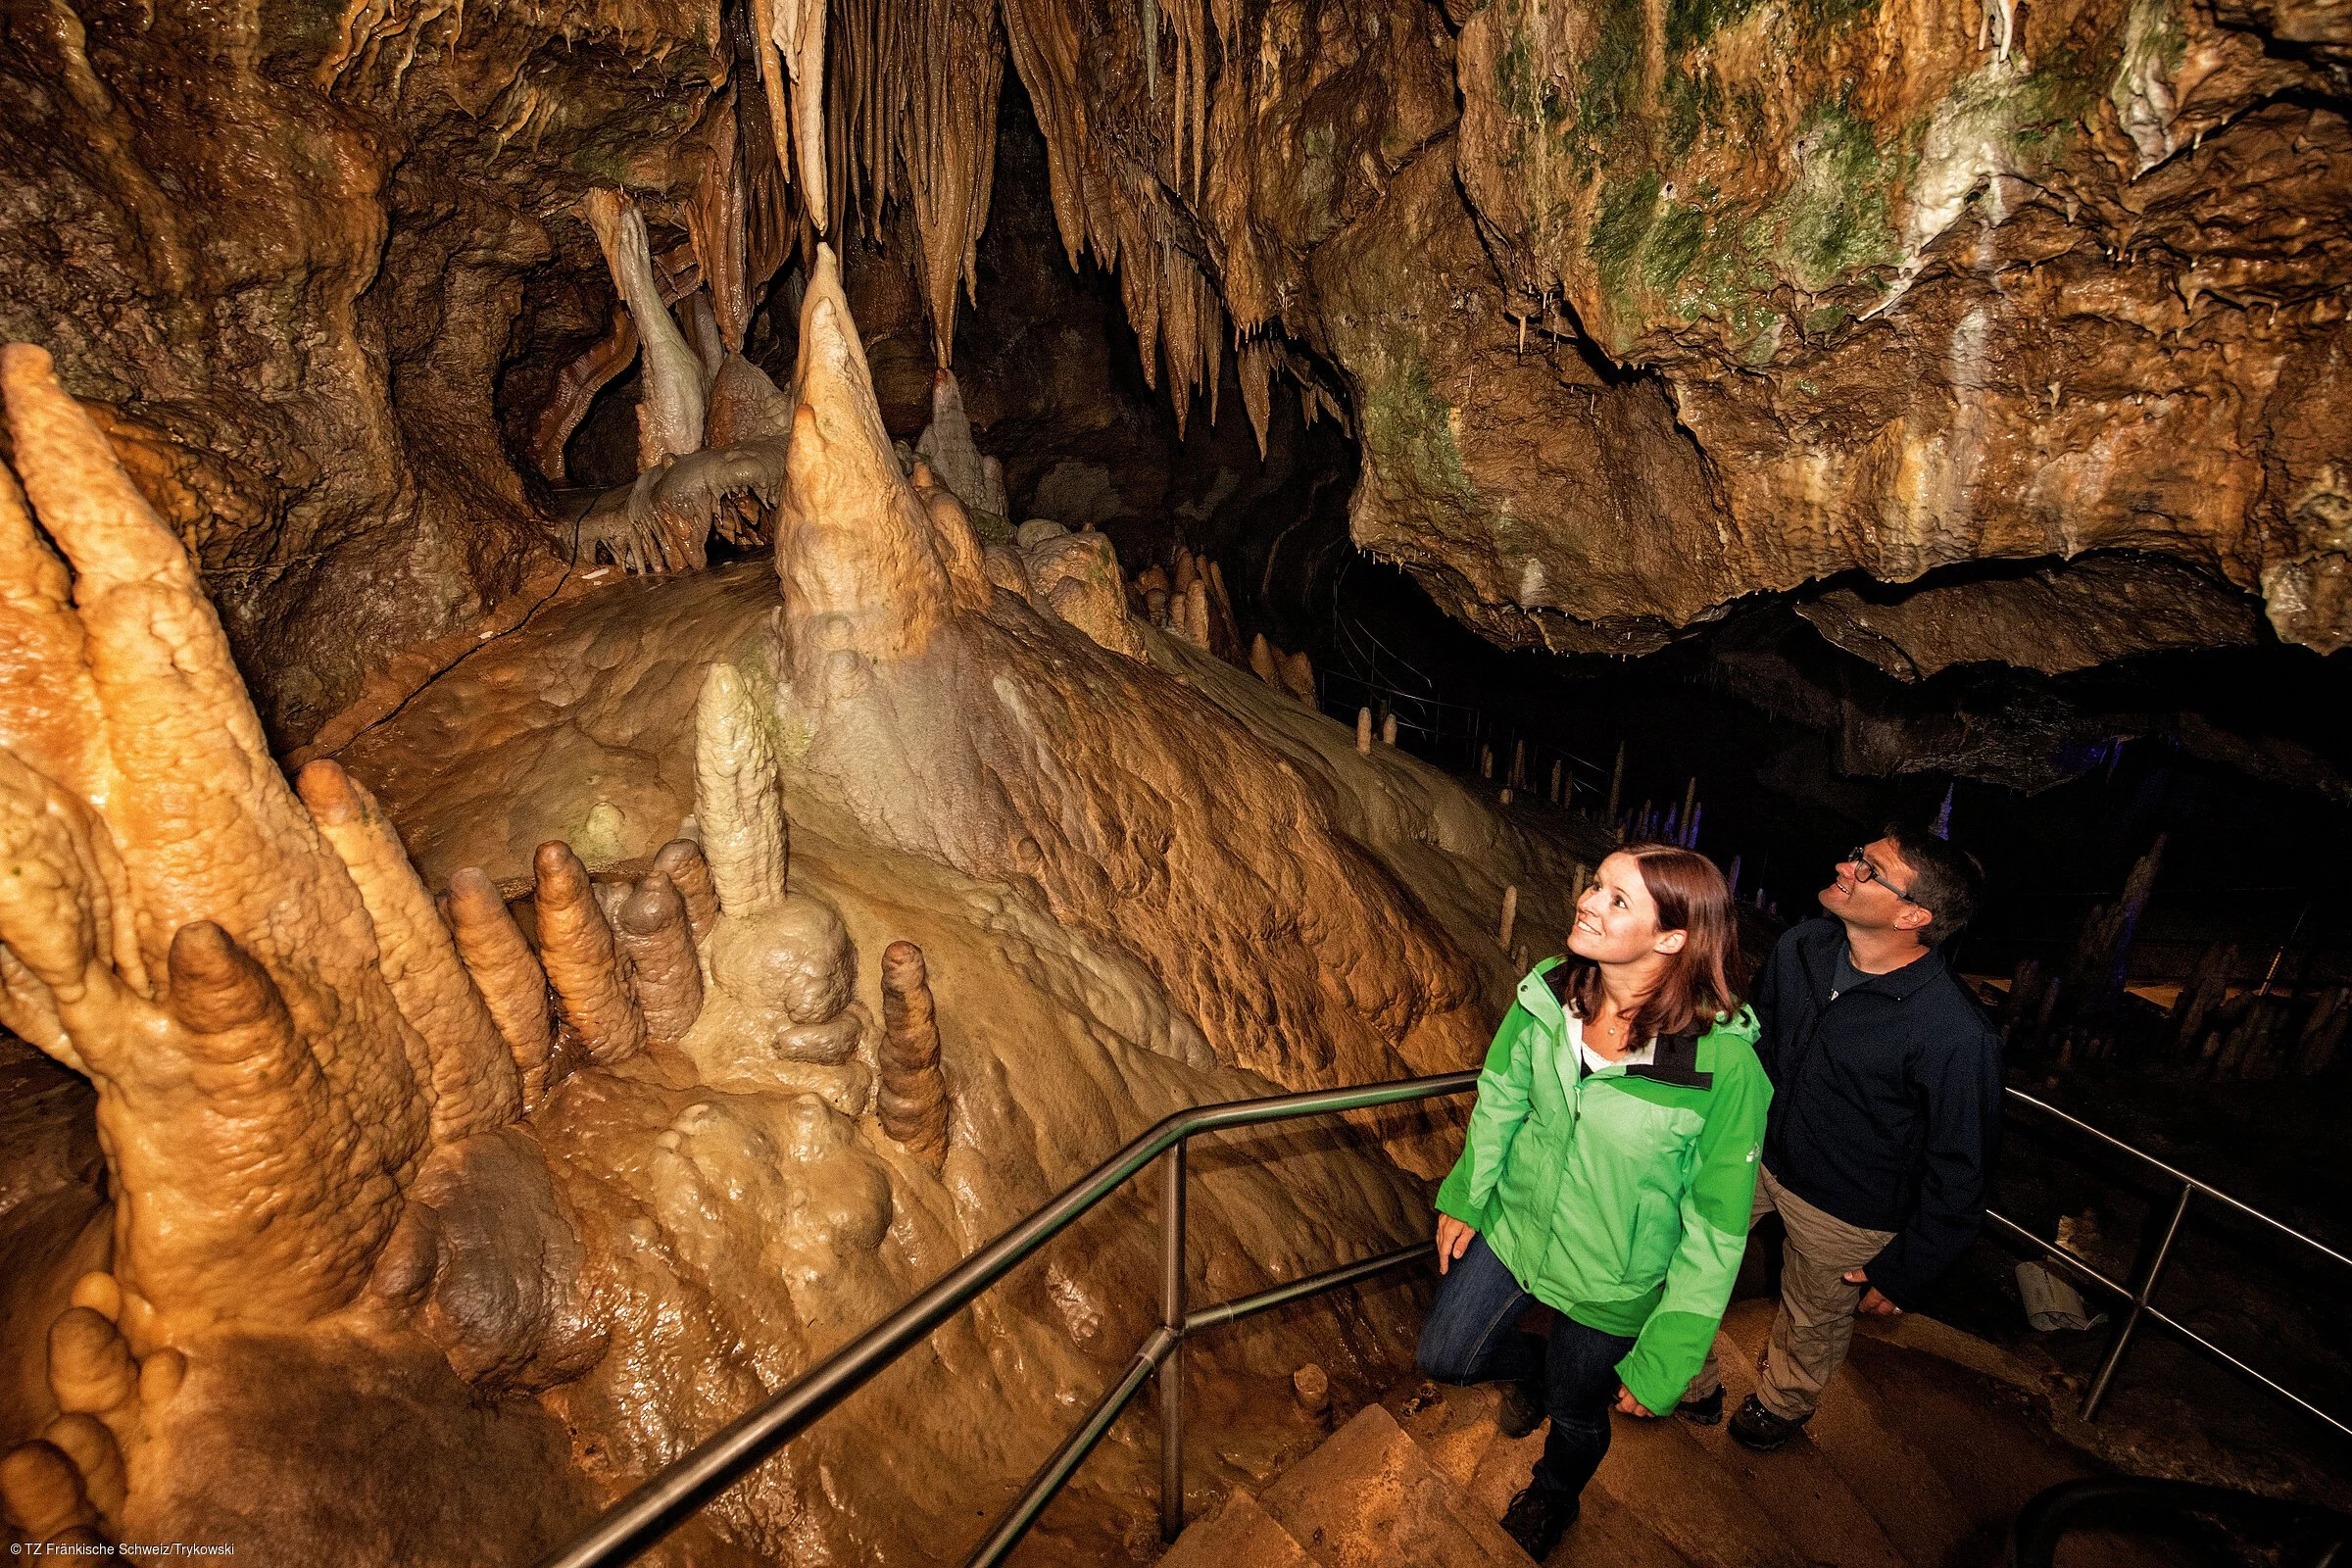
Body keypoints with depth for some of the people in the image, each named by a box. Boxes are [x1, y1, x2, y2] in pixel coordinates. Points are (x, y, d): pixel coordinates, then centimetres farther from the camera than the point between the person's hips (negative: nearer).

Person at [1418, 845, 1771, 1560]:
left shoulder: (1724, 1064, -32)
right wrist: (1465, 1199, 8)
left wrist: (1662, 1364, -12)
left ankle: (1551, 1499, 59)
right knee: (1444, 1357, 17)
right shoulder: (1547, 994, -19)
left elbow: (1715, 1232, -20)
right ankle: (1530, 1364, 51)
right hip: (1513, 1225, 3)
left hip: (1611, 1284, -3)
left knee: (1576, 1413, 23)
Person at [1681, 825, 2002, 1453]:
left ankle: (1783, 1402, 57)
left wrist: (1905, 1273, -8)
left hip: (1844, 1211, -4)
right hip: (1750, 1151, 4)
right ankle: (1693, 1387, 43)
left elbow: (1958, 1171, -18)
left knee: (1812, 1323, 22)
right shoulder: (1799, 947, -15)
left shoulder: (1958, 1036, -32)